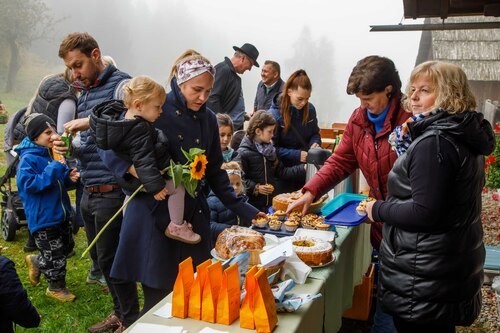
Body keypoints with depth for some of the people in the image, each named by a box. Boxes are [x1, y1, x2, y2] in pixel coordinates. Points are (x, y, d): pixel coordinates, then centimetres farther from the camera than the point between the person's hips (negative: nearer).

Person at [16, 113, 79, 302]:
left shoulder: (53, 155, 6)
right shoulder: (28, 159, -16)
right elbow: (29, 184, -26)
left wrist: (69, 177, -5)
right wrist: (54, 169, -28)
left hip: (61, 214, 8)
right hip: (43, 217, -8)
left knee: (64, 248, 20)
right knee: (54, 254, 3)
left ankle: (36, 262, 43)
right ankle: (56, 287, 23)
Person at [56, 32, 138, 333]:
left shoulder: (121, 85, -11)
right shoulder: (84, 93, 15)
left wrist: (91, 121, -27)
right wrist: (70, 147, 0)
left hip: (112, 192, -9)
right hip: (89, 192, 9)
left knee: (111, 259, 1)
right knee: (99, 257, 17)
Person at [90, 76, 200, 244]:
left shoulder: (122, 114, -4)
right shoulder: (139, 130, -32)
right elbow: (144, 160, -33)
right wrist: (156, 186, -31)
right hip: (143, 179, -10)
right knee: (177, 187, -4)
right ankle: (177, 227, 5)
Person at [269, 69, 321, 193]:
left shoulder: (310, 109, -2)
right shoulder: (274, 114, -16)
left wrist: (315, 143, -9)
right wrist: (296, 155, -23)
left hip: (305, 170, 4)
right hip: (284, 173, -4)